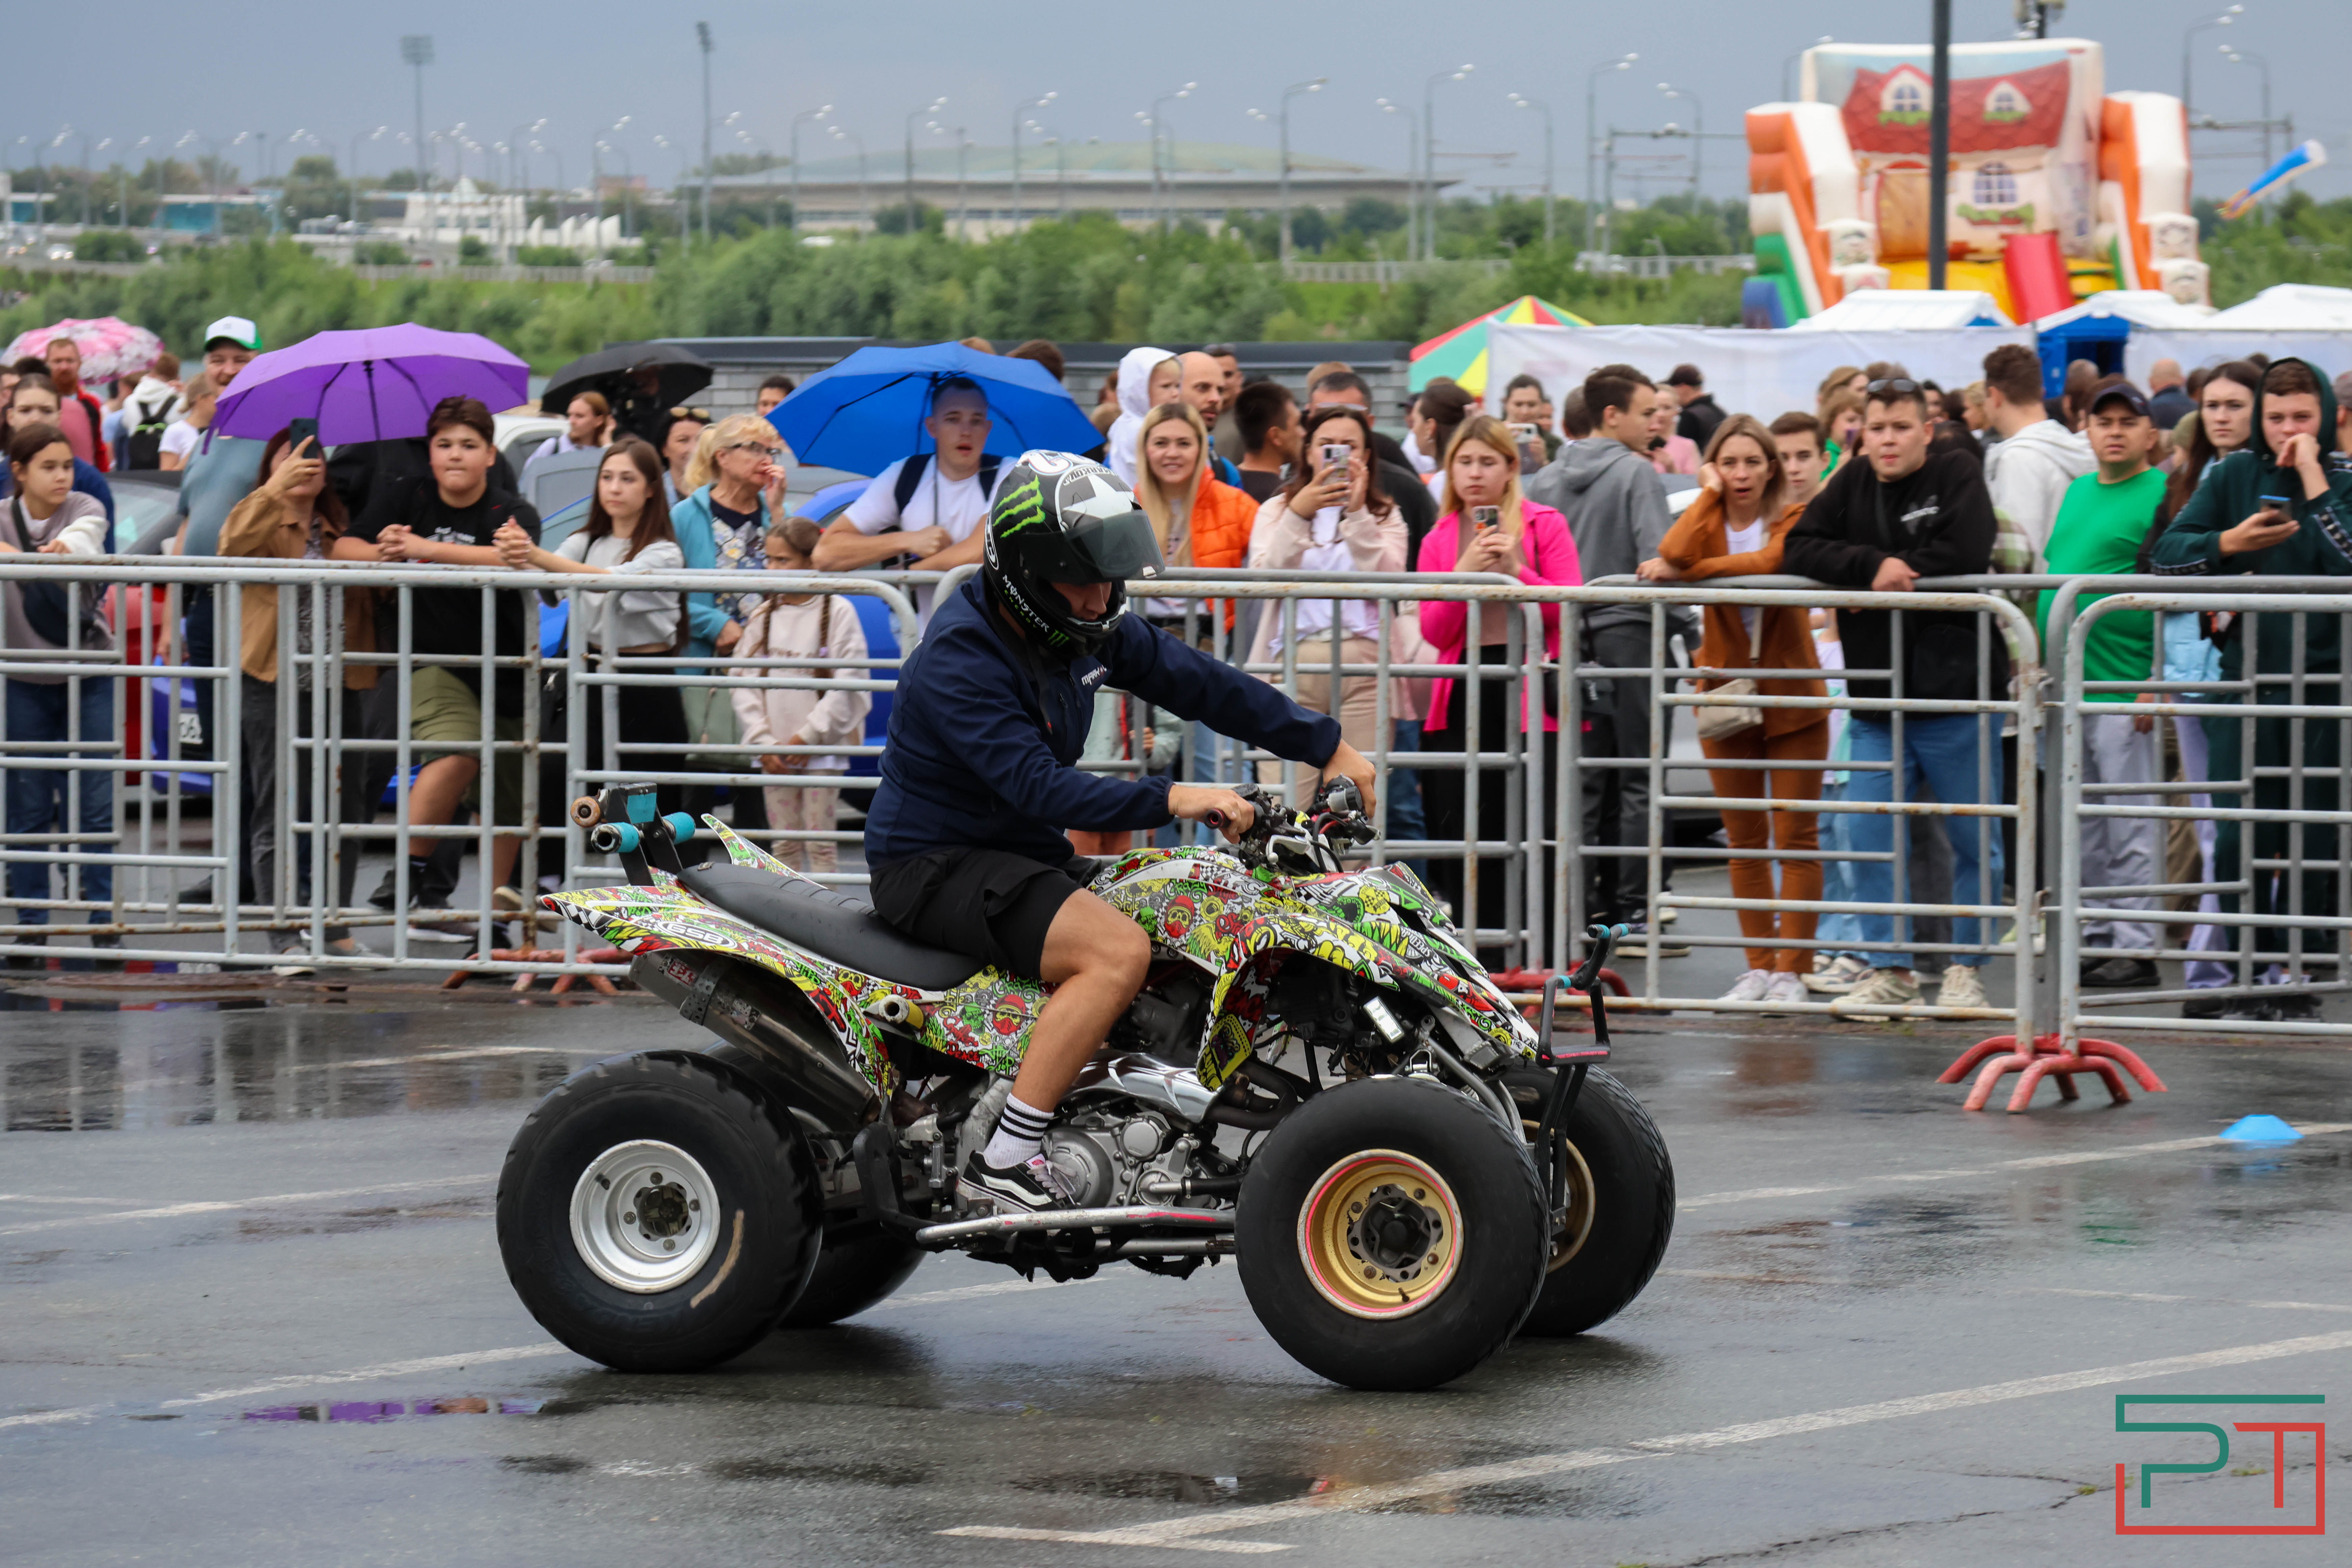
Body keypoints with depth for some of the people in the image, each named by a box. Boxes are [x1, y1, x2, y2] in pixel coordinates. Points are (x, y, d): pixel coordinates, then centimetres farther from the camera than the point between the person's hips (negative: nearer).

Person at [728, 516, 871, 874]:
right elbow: (744, 683, 7)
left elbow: (845, 686, -8)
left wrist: (807, 738, -11)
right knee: (784, 844, 6)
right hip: (774, 751, 4)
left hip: (821, 749, -4)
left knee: (820, 843, -4)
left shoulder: (838, 612, -4)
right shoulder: (762, 616, 9)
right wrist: (763, 742, -4)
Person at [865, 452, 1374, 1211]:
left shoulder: (1091, 629, 3)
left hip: (1028, 853, 10)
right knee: (1119, 950, -28)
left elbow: (1197, 684, 8)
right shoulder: (959, 657, -23)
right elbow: (1037, 786, -31)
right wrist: (1170, 800, -37)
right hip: (936, 864, -10)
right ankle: (1003, 1161, -29)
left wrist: (1329, 747, 6)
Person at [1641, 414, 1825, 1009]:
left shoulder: (1793, 519, -2)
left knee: (1796, 837, -4)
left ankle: (1791, 970, -2)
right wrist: (1710, 493, -6)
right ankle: (1758, 967, 13)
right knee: (1744, 840, 7)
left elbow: (1770, 562, -25)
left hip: (1792, 697, -3)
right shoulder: (1707, 520, 5)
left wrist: (1685, 572, -22)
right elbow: (1675, 553, -18)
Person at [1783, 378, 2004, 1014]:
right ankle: (1889, 969, 10)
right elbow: (1800, 549, -2)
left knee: (1974, 840, 3)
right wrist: (1872, 567, -14)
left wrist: (1898, 573, -12)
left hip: (1956, 693, -4)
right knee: (1872, 836, 1)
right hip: (1877, 699, 4)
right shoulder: (1852, 485, 9)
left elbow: (1967, 553, -20)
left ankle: (1966, 968, 13)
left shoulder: (1958, 475, -3)